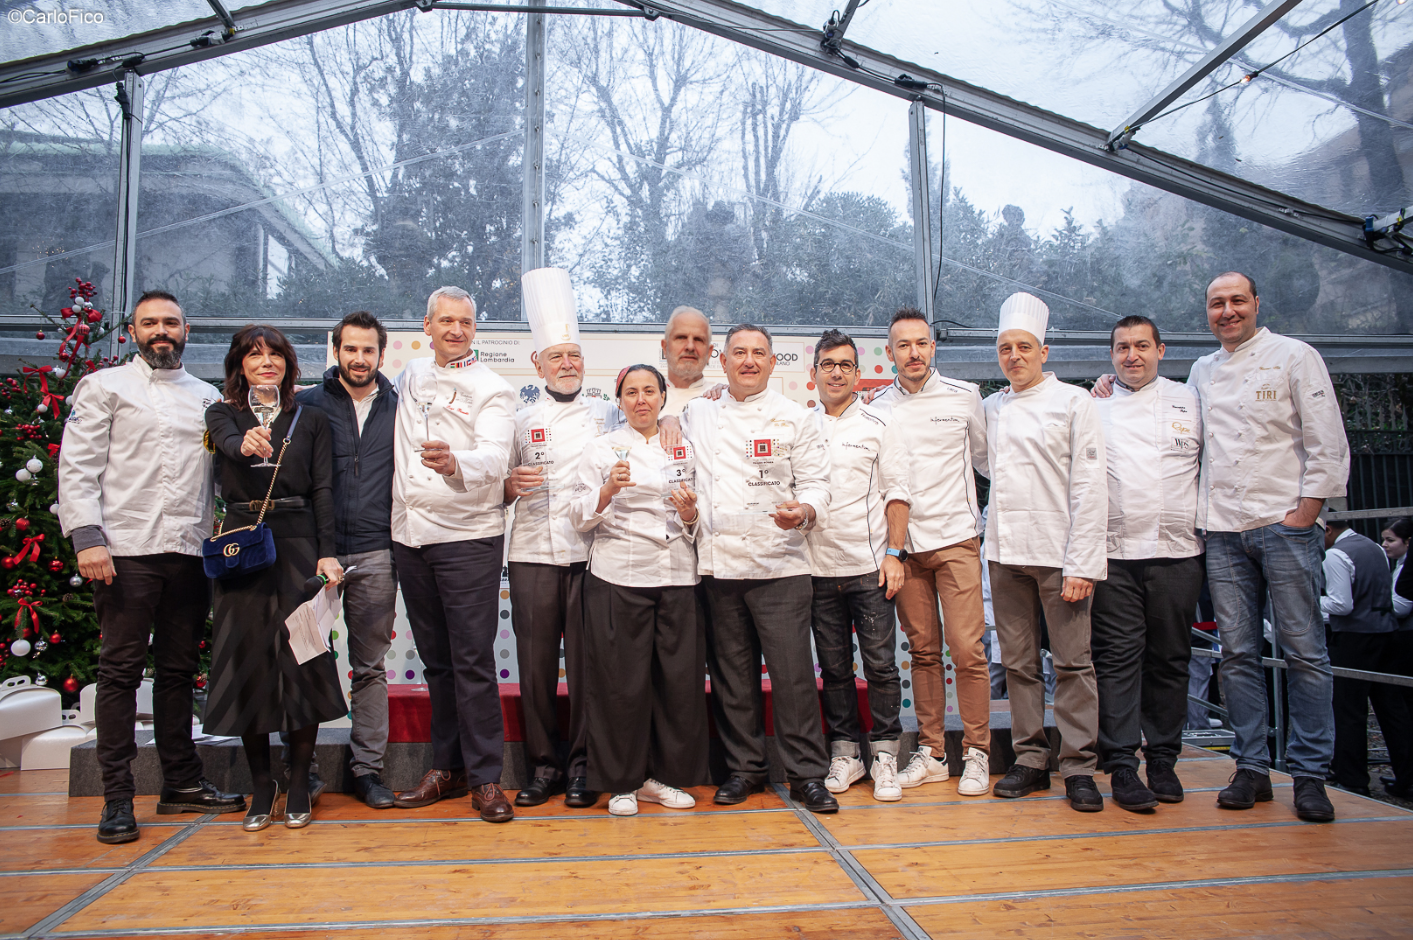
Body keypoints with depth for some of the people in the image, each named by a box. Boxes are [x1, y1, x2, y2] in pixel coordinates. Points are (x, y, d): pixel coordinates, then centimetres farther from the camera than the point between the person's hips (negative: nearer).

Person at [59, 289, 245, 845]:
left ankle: (182, 784, 18)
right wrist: (87, 536, -12)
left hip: (189, 552, 4)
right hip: (125, 550, -4)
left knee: (179, 670, 10)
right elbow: (77, 467, -1)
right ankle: (117, 798, 6)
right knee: (121, 671, -1)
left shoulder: (207, 397, 18)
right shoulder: (104, 387, 7)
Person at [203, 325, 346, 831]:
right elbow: (228, 443, -15)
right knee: (247, 660, 2)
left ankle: (299, 785, 9)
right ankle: (261, 784, 15)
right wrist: (246, 444, -40)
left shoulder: (311, 419, 10)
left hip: (298, 544, 0)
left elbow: (323, 490, 4)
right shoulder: (223, 414, 10)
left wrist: (327, 552, -8)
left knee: (301, 656, -3)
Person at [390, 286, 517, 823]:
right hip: (410, 535, 5)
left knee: (473, 661, -5)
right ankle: (447, 768, 22)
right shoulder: (411, 378, 14)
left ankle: (486, 777, 4)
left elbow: (493, 457, -20)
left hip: (468, 537, -5)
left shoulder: (492, 390, -3)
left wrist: (454, 463, -39)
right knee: (436, 659, 12)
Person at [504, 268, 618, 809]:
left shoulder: (607, 416, 12)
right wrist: (514, 484, -7)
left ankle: (583, 766, 13)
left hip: (592, 555, -1)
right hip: (533, 556, 1)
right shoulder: (521, 422, 13)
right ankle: (543, 765, 17)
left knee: (586, 665, 0)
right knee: (536, 664, 2)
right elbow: (497, 495, 14)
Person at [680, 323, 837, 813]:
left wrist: (803, 511, -17)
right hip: (718, 564, 3)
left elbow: (816, 482, 1)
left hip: (778, 565, -2)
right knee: (731, 673, 8)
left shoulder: (796, 418, 6)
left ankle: (807, 773, 8)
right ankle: (744, 767, 22)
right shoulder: (697, 415, 14)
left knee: (793, 671, -4)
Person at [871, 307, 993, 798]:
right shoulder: (879, 409, 5)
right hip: (905, 542, 2)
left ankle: (976, 753, 7)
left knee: (967, 649, -6)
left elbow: (987, 459, 18)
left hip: (956, 539, -1)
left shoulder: (964, 397, 4)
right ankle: (930, 752, 17)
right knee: (924, 650, 7)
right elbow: (890, 485, 0)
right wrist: (892, 550, -6)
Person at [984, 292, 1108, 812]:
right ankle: (1030, 758, 17)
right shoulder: (990, 408, 13)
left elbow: (1089, 487, -5)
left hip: (1059, 552, -4)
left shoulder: (1074, 401, 1)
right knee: (1018, 663, 7)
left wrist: (1082, 564, -11)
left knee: (1073, 663, -1)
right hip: (1005, 553, 4)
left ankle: (1079, 765, 8)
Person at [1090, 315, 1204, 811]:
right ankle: (1121, 763, 3)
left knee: (1170, 658, 7)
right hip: (1113, 551, -1)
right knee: (1118, 657, -3)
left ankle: (1163, 759, 19)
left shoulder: (1188, 401, 12)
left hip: (1177, 551, 1)